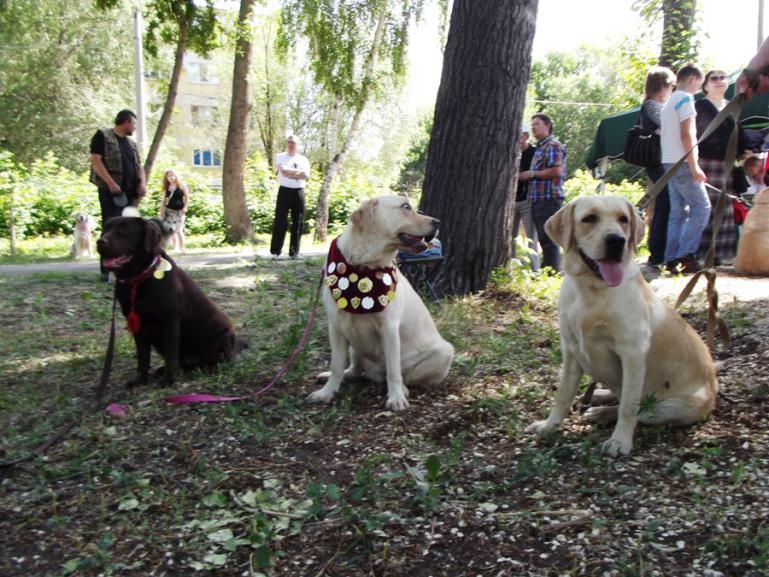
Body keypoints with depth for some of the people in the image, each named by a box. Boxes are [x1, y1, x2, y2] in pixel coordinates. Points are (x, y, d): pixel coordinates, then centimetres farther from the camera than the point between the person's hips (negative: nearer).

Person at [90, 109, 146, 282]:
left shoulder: (131, 143, 20)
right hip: (110, 192, -7)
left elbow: (138, 165, 19)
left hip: (129, 193, 7)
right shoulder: (103, 136, 0)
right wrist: (111, 183, -19)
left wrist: (142, 183, -2)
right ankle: (105, 270, -6)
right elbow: (95, 160, -10)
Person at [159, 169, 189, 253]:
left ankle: (182, 248, 0)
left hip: (179, 211, -3)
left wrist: (185, 207, -9)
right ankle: (175, 247, 11)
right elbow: (163, 201, 12)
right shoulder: (166, 188, 9)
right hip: (169, 210, 3)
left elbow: (187, 197, 2)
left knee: (179, 230, -8)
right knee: (171, 230, 1)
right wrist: (161, 213, 6)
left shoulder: (182, 185, 1)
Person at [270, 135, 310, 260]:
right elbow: (283, 170, -13)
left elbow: (306, 175, -4)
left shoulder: (303, 159, 11)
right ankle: (275, 251, -1)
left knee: (298, 223, 5)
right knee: (280, 222, -4)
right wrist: (298, 171, -6)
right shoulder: (280, 157, 5)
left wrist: (290, 173, -9)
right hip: (285, 191, -3)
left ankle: (294, 252, 13)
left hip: (299, 192, 3)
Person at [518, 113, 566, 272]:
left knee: (548, 240, -10)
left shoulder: (553, 145, -7)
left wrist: (532, 174, -12)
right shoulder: (540, 147, 22)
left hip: (549, 198, -10)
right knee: (544, 240, 12)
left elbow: (556, 171, -19)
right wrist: (525, 176, 14)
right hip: (538, 199, 10)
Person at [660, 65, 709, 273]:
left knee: (678, 211, 7)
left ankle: (672, 258, 3)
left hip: (670, 162, 9)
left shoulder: (670, 101, 21)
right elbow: (686, 134, -16)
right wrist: (694, 166, -18)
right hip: (682, 163, -9)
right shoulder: (685, 98, -7)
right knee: (701, 206, -9)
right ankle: (685, 254, -15)